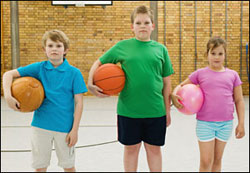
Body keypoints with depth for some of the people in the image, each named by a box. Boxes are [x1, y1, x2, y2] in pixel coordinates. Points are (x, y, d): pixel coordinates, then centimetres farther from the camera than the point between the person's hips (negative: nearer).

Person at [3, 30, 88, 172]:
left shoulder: (74, 73, -6)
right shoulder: (39, 68, -1)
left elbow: (78, 103, -6)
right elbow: (9, 74, 1)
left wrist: (75, 129, -9)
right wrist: (8, 96, -15)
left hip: (64, 127, -2)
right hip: (41, 125, 2)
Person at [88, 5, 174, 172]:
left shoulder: (161, 49, 3)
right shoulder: (123, 46, 1)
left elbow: (166, 82, 6)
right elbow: (99, 63, 9)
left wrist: (167, 110, 6)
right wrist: (91, 84, -7)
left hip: (155, 111, 1)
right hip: (128, 110, 0)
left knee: (154, 148, 11)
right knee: (131, 148, 12)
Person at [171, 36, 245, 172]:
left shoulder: (232, 75, 5)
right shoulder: (200, 73, 1)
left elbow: (239, 101, 8)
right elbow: (181, 86, 10)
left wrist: (241, 123, 3)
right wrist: (174, 94, -12)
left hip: (226, 123, 2)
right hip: (205, 123, -2)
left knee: (217, 160, 13)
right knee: (206, 162, 0)